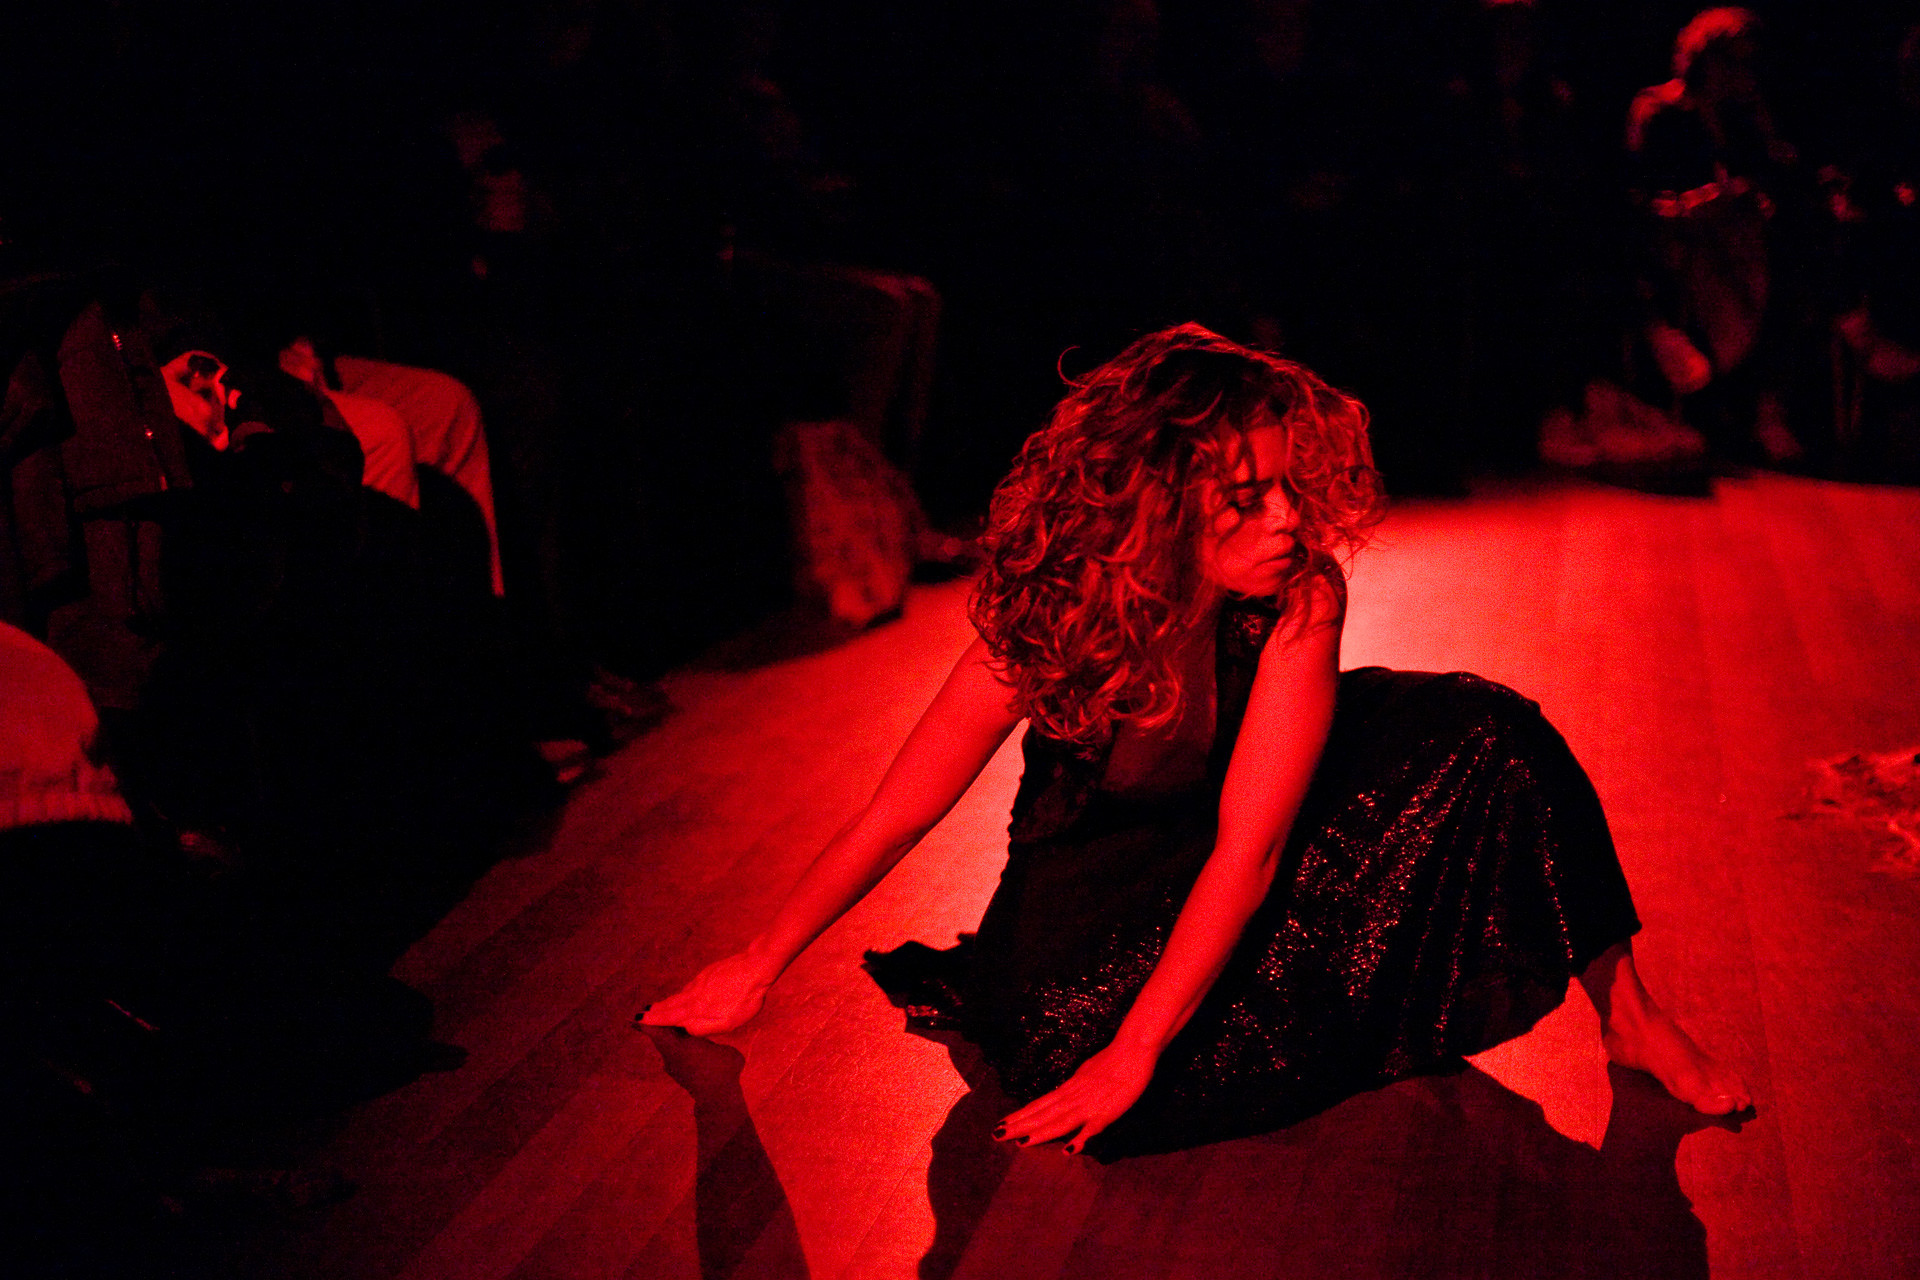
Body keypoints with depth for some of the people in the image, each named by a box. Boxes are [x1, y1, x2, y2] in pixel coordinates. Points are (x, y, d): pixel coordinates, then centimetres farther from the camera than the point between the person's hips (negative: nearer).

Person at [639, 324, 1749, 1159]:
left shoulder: (1301, 596, -28)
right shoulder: (1053, 623, -29)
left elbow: (1248, 846, -30)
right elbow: (888, 824, -19)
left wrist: (1133, 1053, -34)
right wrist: (758, 971, -11)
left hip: (1237, 896, 0)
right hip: (1101, 866, 0)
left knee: (1481, 733, -19)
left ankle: (1629, 1015, -5)